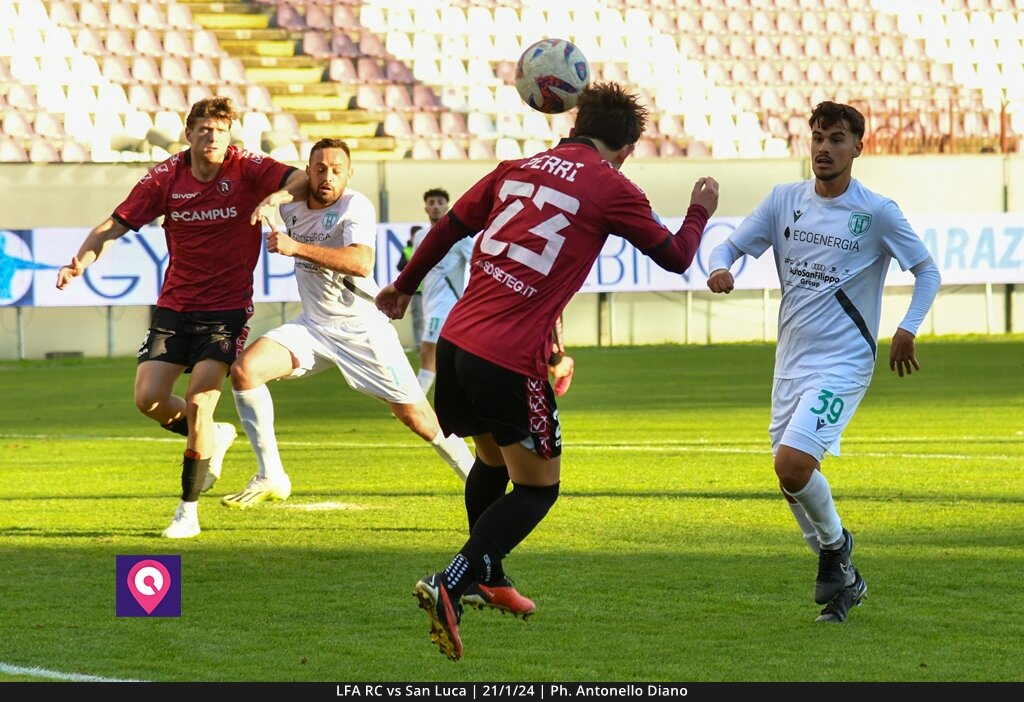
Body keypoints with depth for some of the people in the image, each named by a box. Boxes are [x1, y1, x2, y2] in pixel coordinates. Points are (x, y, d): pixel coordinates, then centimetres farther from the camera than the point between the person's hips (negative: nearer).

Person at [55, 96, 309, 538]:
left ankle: (189, 510, -1)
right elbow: (116, 224, -1)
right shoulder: (165, 178, -3)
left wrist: (276, 198, -42)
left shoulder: (247, 170, -10)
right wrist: (81, 261, -18)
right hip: (174, 307, 4)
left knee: (198, 401, -15)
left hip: (226, 308, -3)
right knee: (148, 398, -6)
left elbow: (304, 180, -22)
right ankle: (213, 437, 26)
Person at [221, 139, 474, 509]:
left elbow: (361, 262, -39)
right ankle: (270, 478, -6)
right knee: (245, 370, -16)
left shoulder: (356, 206, -19)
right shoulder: (292, 206, -1)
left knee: (417, 418, -5)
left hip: (363, 329, -5)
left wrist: (296, 248, -40)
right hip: (313, 326, 5)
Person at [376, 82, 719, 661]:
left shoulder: (519, 168, 13)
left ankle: (485, 577, 47)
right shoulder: (611, 188, -3)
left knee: (495, 460, 29)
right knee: (538, 487, 5)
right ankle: (450, 585, -13)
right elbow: (675, 257, 6)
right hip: (512, 360, -7)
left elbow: (450, 226, 21)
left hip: (456, 339, 7)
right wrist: (701, 213, 27)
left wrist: (404, 287, 36)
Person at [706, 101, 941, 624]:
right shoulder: (784, 201, 4)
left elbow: (927, 271, 0)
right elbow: (730, 246, 7)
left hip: (843, 363, -6)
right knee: (792, 477, 8)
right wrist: (719, 268, -17)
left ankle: (835, 543, 7)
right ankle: (843, 580, 26)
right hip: (791, 361, 6)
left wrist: (907, 330, -14)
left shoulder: (876, 213, -8)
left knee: (792, 464, -21)